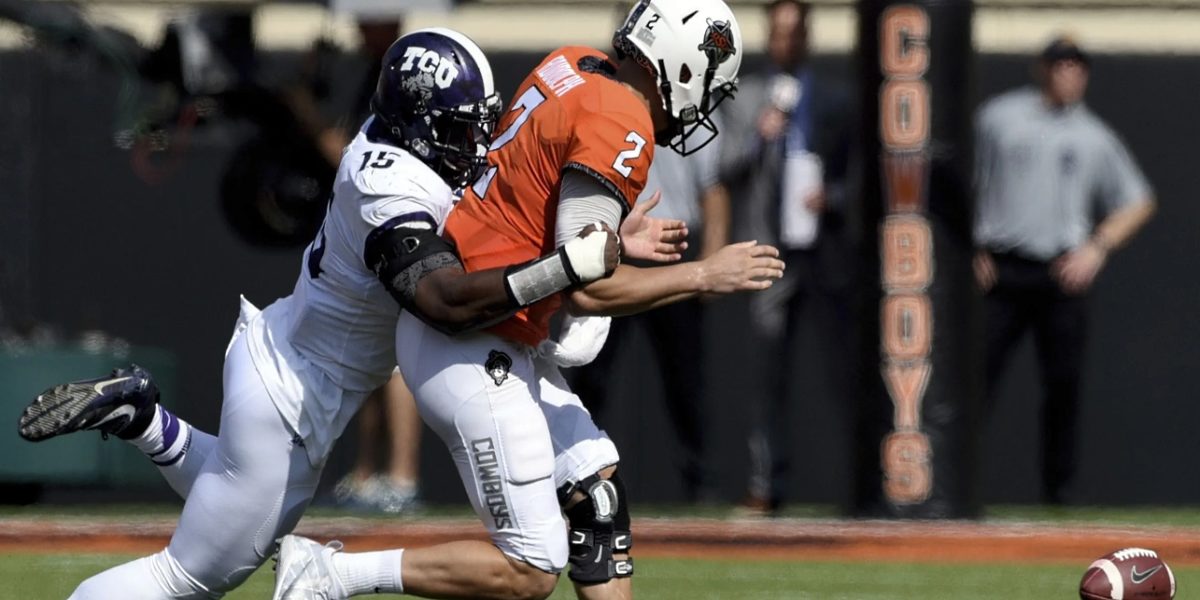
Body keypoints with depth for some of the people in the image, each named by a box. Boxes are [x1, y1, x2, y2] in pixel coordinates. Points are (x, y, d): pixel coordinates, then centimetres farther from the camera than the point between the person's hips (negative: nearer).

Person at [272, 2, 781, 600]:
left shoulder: (572, 65, 7)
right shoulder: (622, 130, -19)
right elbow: (583, 287, -22)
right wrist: (704, 276, -13)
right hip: (472, 349, -10)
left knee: (597, 488, 14)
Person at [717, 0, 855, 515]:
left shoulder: (832, 102, 13)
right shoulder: (748, 97, 11)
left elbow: (856, 176, 14)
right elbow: (725, 170, 4)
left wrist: (831, 197, -6)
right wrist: (759, 136, -13)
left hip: (825, 250, 0)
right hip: (769, 250, 0)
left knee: (845, 366, -4)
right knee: (770, 371, -3)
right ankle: (766, 483, -1)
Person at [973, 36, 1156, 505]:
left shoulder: (1095, 137, 12)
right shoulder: (998, 118, 8)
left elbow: (1138, 203, 16)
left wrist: (1097, 248, 2)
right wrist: (969, 251, 2)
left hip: (1063, 274, 1)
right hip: (1000, 272, -1)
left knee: (1064, 383, -2)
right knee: (977, 374, -8)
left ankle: (1058, 492, 6)